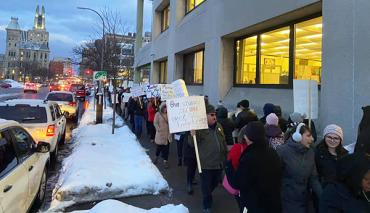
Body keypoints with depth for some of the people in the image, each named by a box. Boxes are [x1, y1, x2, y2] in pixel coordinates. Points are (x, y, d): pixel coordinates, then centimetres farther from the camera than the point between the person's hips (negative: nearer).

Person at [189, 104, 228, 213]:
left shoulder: (219, 126, 5)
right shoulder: (200, 128, -15)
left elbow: (223, 142, 16)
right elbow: (192, 144, -17)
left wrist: (226, 155, 18)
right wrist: (193, 135, -37)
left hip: (219, 162, 6)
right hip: (206, 164, -6)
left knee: (215, 182, 23)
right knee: (206, 185, 5)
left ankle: (208, 195, 51)